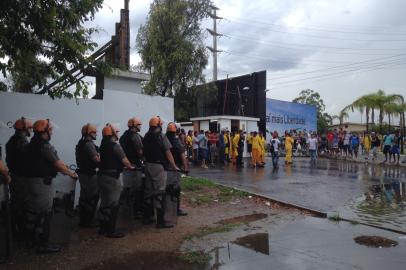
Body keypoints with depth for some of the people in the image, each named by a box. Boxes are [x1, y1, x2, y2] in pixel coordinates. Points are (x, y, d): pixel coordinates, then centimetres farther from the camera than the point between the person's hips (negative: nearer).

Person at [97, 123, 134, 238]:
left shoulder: (103, 145, 10)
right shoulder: (115, 146, -16)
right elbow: (125, 161, -14)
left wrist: (123, 166, 20)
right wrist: (130, 167, 6)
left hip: (102, 175, 9)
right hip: (112, 177, -9)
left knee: (104, 203, 18)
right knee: (113, 205, 1)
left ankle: (103, 228, 28)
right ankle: (111, 231, 8)